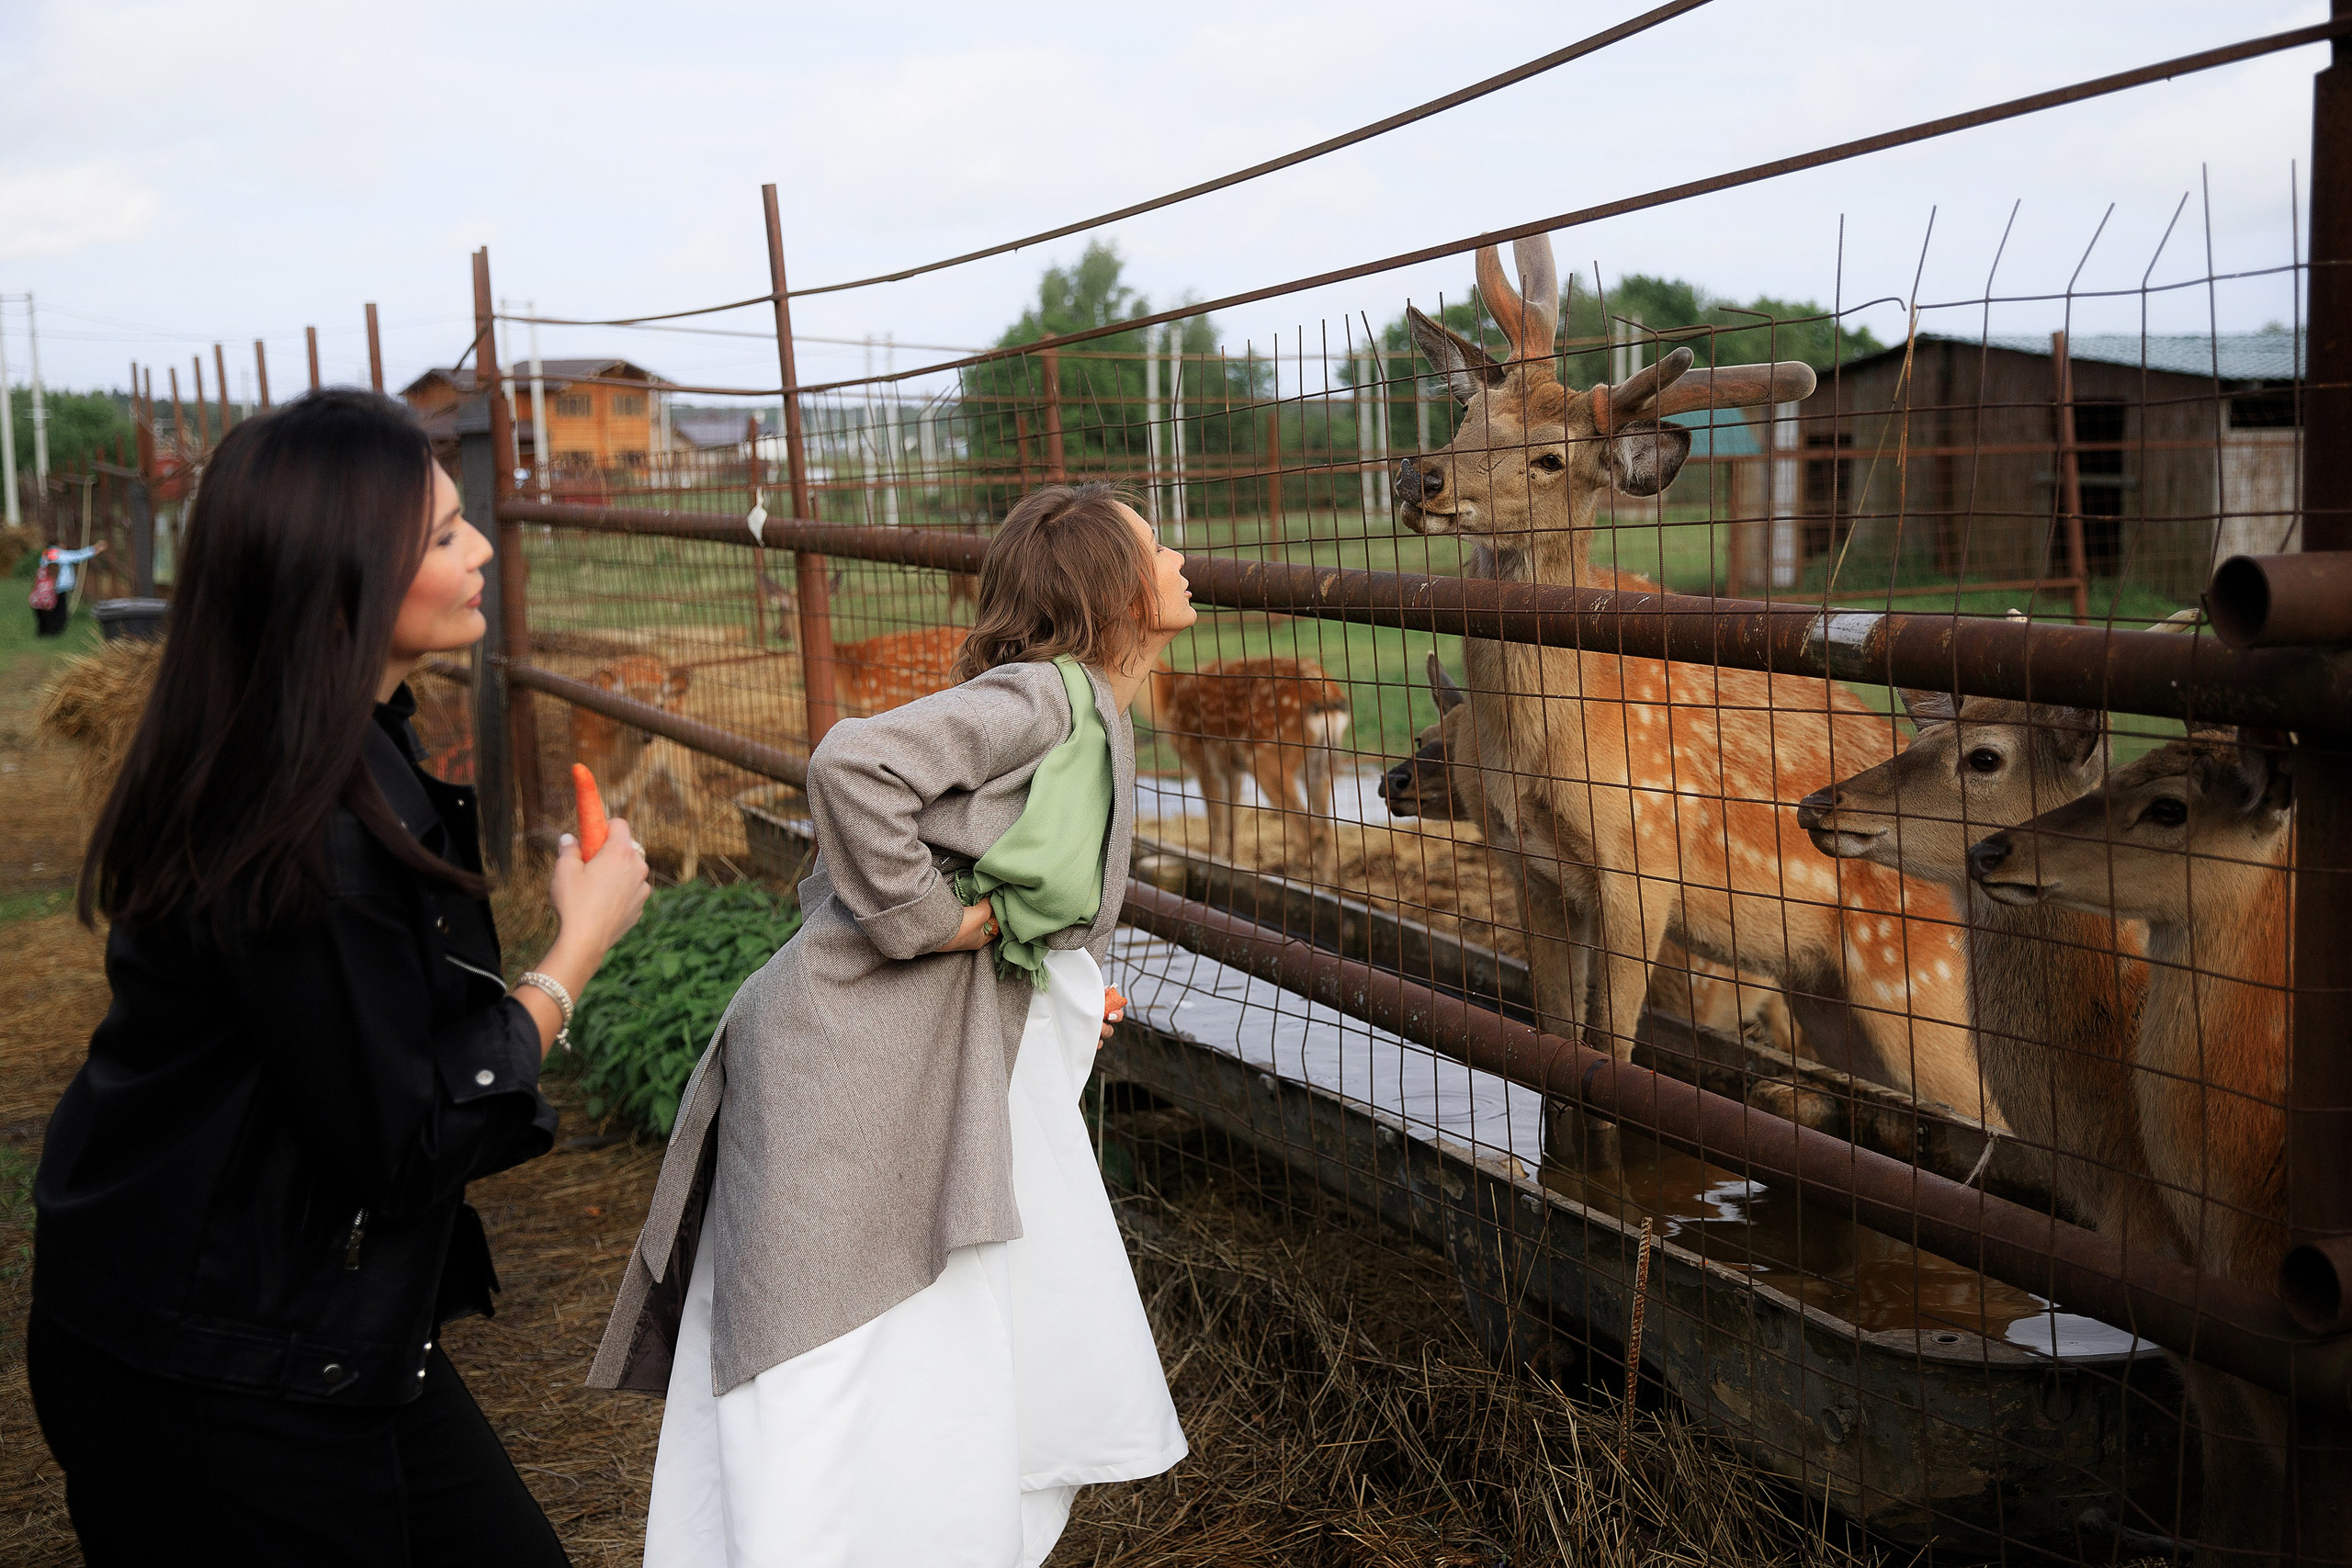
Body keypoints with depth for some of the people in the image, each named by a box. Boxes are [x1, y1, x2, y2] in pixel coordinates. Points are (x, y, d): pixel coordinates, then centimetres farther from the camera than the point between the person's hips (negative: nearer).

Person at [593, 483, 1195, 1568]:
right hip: (868, 1067, -10)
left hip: (977, 1072, 10)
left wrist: (1068, 989, 11)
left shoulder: (1092, 719, 17)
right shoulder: (1043, 694, -14)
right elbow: (854, 767, -28)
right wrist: (936, 918, -20)